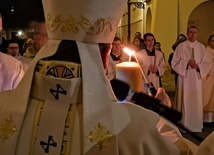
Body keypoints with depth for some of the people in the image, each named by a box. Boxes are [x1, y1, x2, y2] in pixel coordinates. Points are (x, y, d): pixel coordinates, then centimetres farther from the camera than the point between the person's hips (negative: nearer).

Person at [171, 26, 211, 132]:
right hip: (184, 78, -2)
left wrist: (198, 66, -12)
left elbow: (207, 64, 7)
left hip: (196, 78, 2)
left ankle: (196, 125, 14)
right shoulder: (181, 46, 0)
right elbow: (174, 63, -3)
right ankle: (183, 125, 8)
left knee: (196, 102, 3)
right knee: (184, 101, -1)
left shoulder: (201, 47, 7)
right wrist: (187, 63, -16)